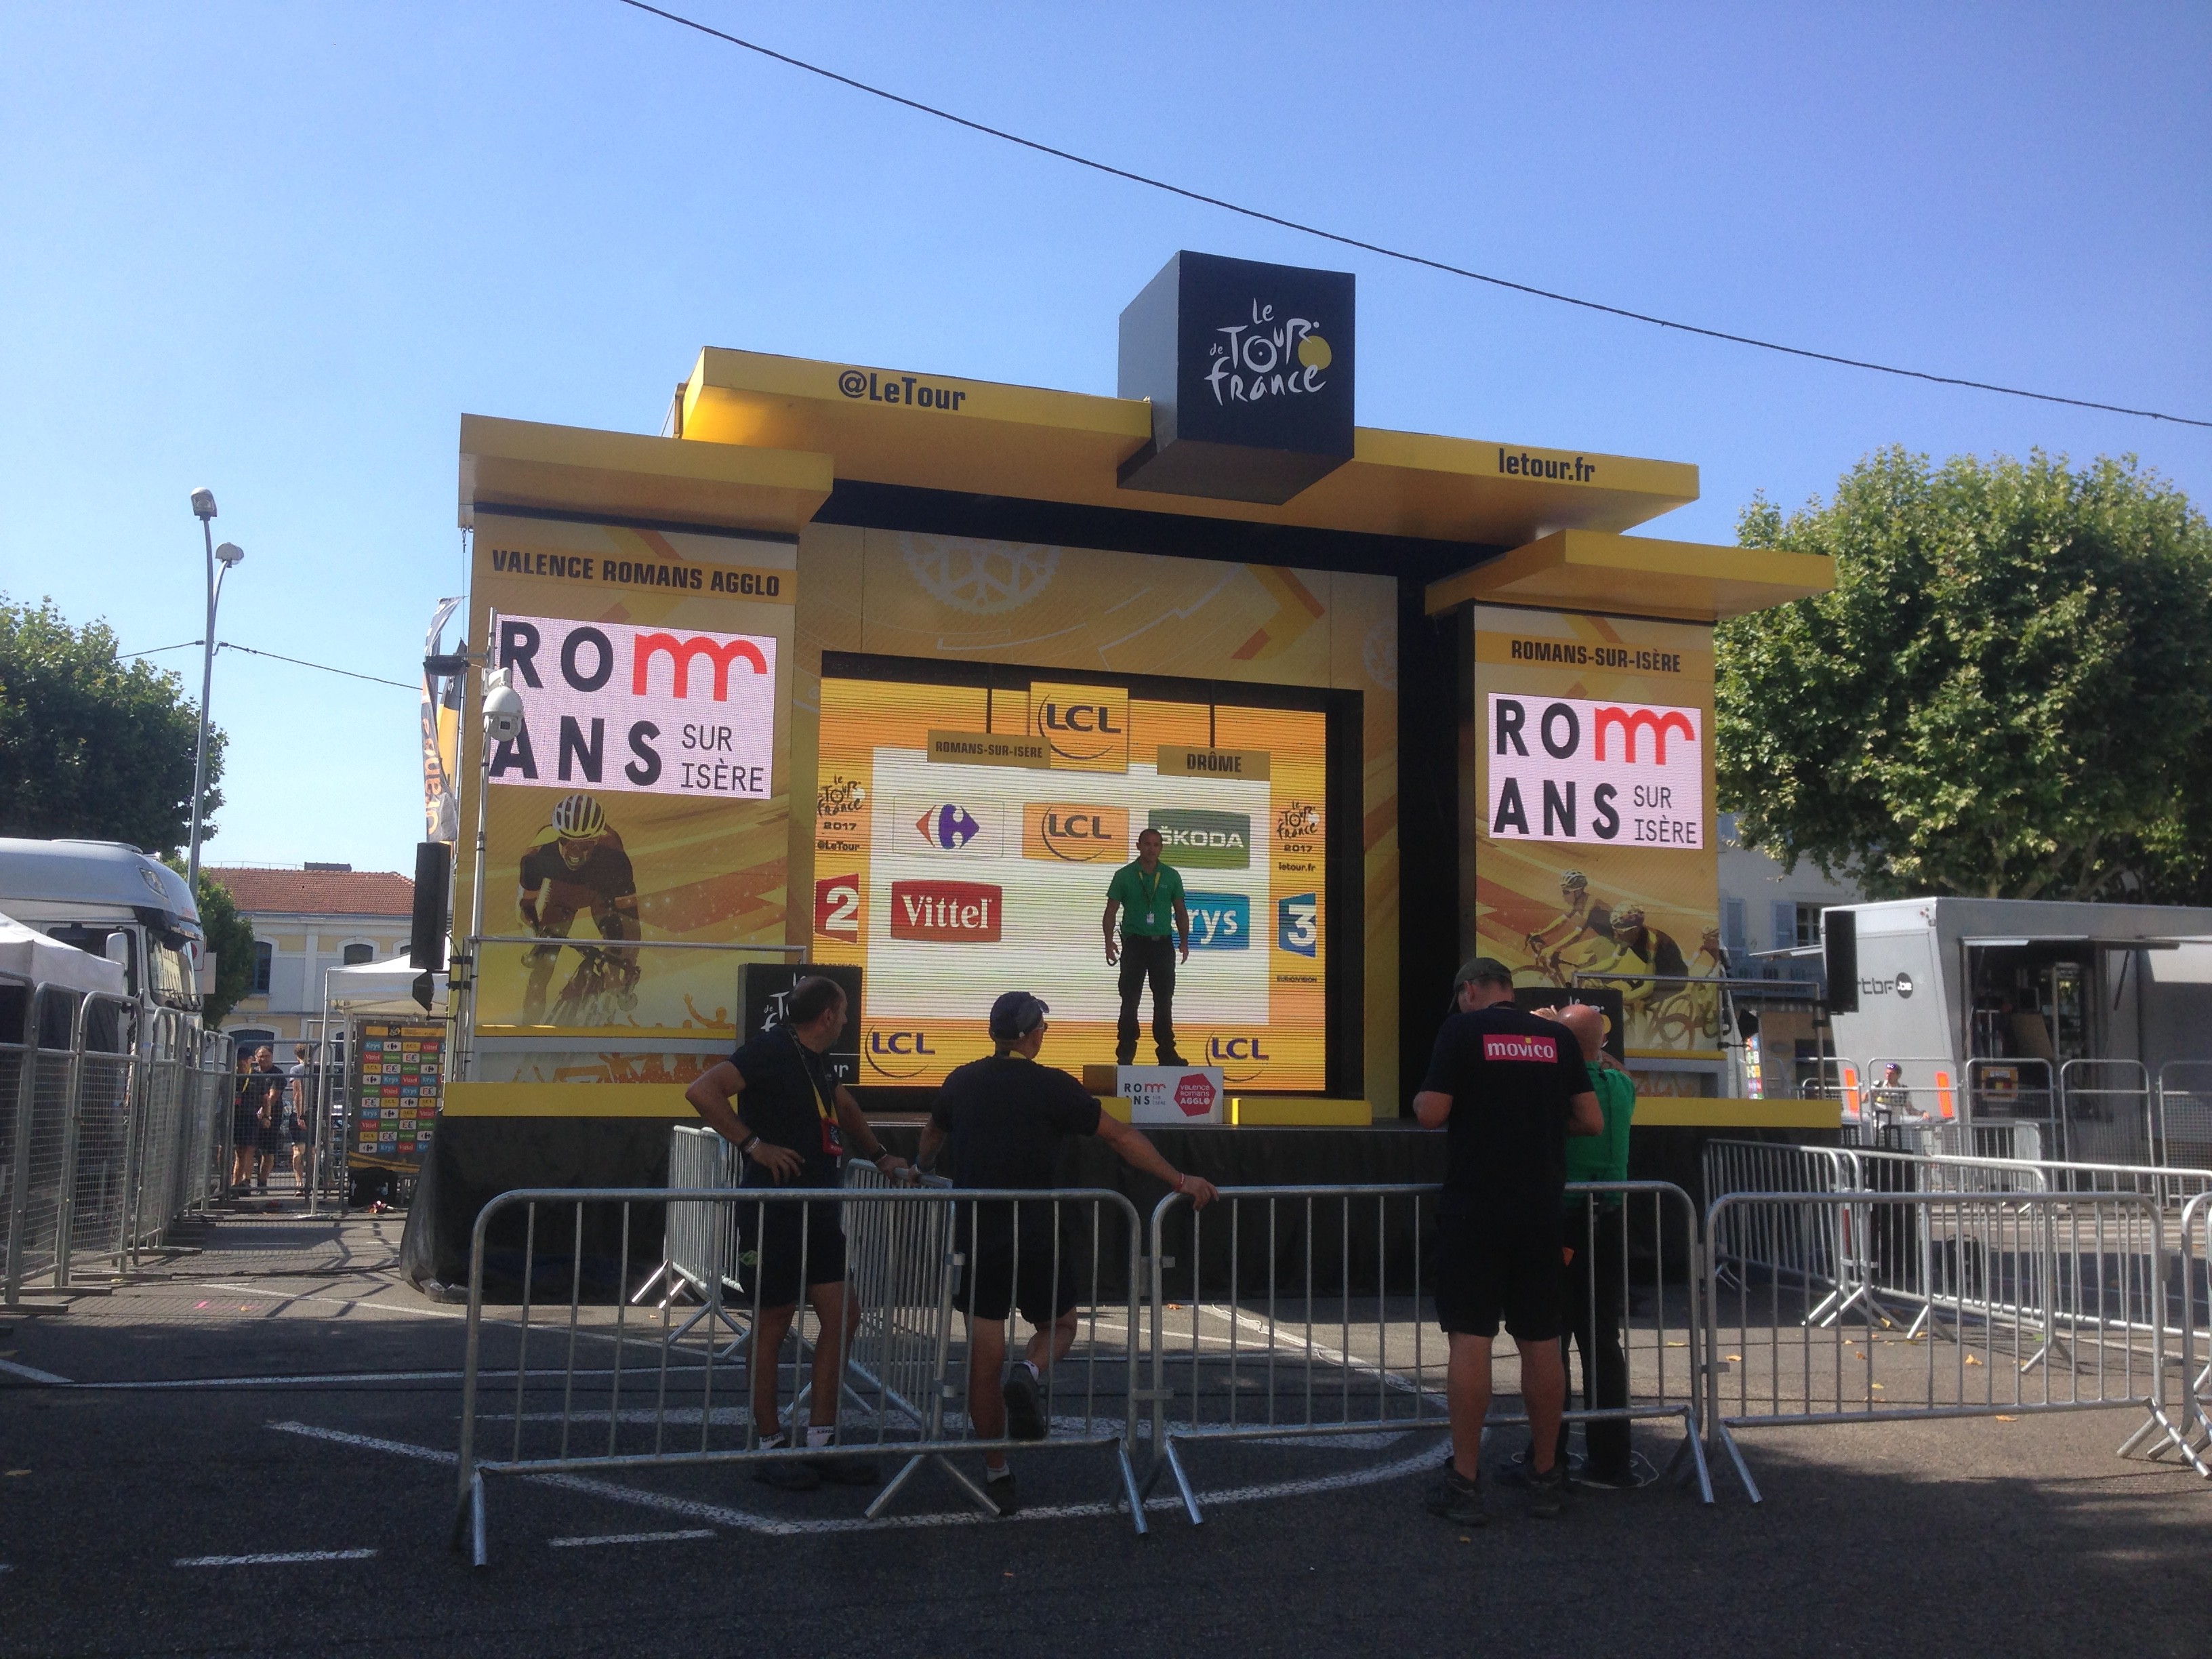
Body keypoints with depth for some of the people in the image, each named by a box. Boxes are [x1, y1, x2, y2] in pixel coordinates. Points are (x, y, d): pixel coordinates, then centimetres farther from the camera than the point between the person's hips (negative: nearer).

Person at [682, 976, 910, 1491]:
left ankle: (821, 1443, 14)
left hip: (817, 1211, 9)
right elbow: (702, 1091, -26)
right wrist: (753, 1144, -23)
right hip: (773, 1212, -9)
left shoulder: (814, 1061, 14)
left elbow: (844, 1105, 33)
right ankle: (770, 1448, 13)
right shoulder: (770, 1051, -13)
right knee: (772, 1326, 2)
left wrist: (880, 1157, 23)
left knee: (842, 1319, 6)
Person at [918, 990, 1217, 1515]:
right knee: (1058, 1324, 19)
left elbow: (932, 1134, 25)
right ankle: (1027, 1376, -12)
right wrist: (1179, 1180, -7)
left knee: (983, 1359, 8)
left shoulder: (963, 1081, 6)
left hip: (975, 1235, 3)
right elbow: (1119, 1136, -10)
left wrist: (920, 1173, 46)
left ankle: (995, 1474, 12)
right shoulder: (1051, 1086, -8)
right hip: (1036, 1234, -3)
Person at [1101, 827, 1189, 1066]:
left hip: (1162, 944, 2)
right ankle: (1125, 1054, 5)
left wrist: (1185, 942, 3)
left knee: (1164, 1001, 7)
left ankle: (1167, 1053, 14)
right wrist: (1109, 941, -9)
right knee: (1130, 1001, 0)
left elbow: (1180, 912, 11)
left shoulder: (1171, 876, 6)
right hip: (1134, 944, -2)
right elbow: (1111, 911, 1)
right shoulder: (1124, 875, 0)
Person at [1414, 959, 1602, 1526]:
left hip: (1474, 1209, -4)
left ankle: (1465, 1484, 0)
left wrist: (1419, 1099, 11)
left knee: (1469, 1339, -2)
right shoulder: (1556, 1038, 7)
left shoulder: (1462, 1029, -5)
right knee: (1541, 1342, 10)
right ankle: (1544, 1478, 19)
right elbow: (1591, 1122, 6)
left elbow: (1431, 1114, -11)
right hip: (1541, 1209, 4)